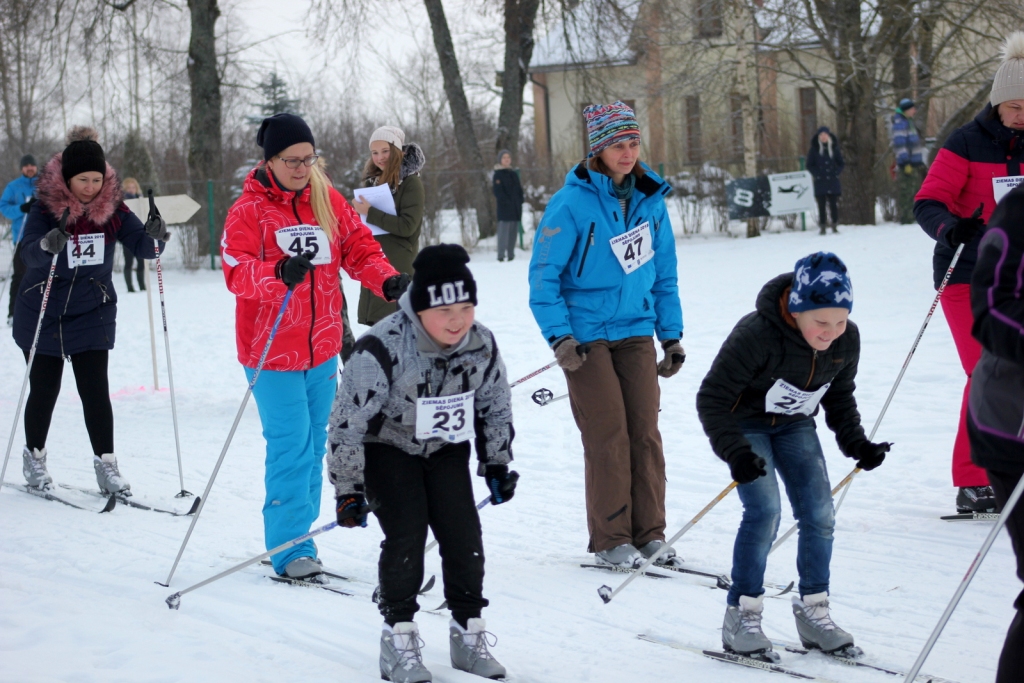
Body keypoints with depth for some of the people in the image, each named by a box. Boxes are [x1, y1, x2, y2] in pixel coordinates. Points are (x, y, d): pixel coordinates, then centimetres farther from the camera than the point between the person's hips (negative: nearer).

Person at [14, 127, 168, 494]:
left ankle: (106, 464, 4)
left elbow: (142, 246, -9)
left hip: (93, 314, 2)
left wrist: (154, 236, -32)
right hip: (43, 314, -2)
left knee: (96, 391, -4)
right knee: (44, 391, 7)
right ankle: (34, 457, 27)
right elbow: (28, 252, -28)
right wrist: (48, 245, -50)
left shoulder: (112, 208, -6)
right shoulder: (45, 208, -15)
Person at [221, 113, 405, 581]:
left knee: (314, 445, 10)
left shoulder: (329, 201, 7)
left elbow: (359, 248, 6)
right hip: (271, 352, -5)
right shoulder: (248, 210, -8)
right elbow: (237, 273, -18)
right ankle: (290, 550, -1)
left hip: (322, 348, 5)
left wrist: (387, 281, -14)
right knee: (290, 445, -9)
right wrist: (279, 274, -38)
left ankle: (298, 542, 21)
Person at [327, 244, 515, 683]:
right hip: (387, 449, -4)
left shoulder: (482, 345, -16)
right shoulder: (381, 349, -32)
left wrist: (497, 465, 8)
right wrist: (349, 490, -21)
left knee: (463, 533, -5)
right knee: (406, 535, -16)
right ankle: (398, 636, -3)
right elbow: (347, 422, -25)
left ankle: (468, 633, 10)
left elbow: (496, 408, 3)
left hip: (446, 448, 4)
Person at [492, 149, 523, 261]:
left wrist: (520, 202, 5)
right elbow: (497, 191, -10)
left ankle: (511, 255, 14)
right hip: (504, 208, -6)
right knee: (504, 230, -11)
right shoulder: (498, 174, -2)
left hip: (515, 208, 6)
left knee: (513, 232, 8)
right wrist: (506, 202, -18)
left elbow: (519, 189, 19)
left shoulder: (514, 174, 17)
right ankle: (501, 255, -11)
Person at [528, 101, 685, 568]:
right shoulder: (572, 203, -11)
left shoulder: (650, 199, 5)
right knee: (608, 436, -7)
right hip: (586, 334, -4)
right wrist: (559, 337, -16)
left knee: (645, 432, 2)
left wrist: (671, 334, 12)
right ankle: (610, 538, 3)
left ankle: (648, 533, 11)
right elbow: (543, 275, -8)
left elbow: (664, 273, 15)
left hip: (636, 330, 5)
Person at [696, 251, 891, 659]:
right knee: (765, 510, -19)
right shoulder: (757, 335, -34)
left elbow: (839, 396, 4)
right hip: (745, 423, -5)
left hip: (795, 426, 5)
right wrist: (736, 453, -37)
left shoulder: (846, 339, -16)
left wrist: (856, 442, -7)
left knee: (820, 515, -4)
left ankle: (812, 612, 13)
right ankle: (741, 617, -7)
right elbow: (711, 399, -28)